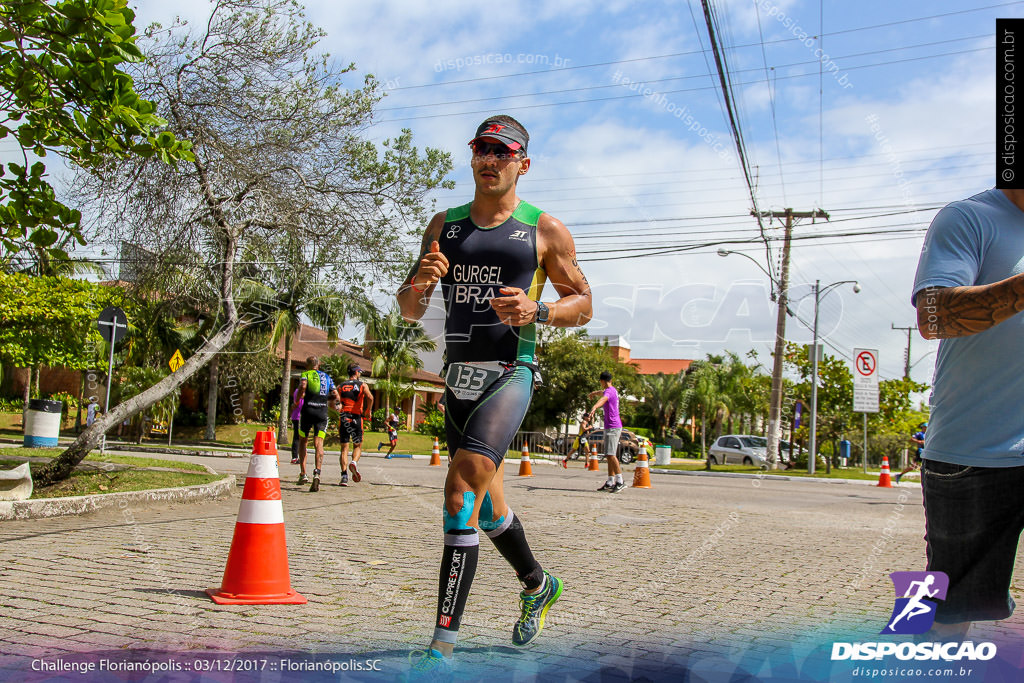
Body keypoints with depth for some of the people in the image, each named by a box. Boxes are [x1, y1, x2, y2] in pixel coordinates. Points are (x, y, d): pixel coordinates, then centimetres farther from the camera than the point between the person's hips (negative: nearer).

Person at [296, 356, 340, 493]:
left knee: (303, 441, 17)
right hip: (322, 412, 1)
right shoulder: (327, 377, 17)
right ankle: (317, 472, -30)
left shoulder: (305, 374, 7)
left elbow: (303, 385, -15)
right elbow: (336, 395, 10)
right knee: (319, 443, -7)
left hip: (307, 410, -1)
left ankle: (303, 474, 16)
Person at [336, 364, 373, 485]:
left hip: (343, 418, 2)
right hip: (356, 417, -2)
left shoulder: (341, 386, 13)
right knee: (358, 446, 11)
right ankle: (354, 463, -20)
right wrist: (368, 411, -1)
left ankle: (344, 476, -6)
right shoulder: (362, 385, 6)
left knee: (344, 448, 5)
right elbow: (370, 397, -13)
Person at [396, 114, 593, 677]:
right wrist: (420, 282, -11)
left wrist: (538, 311, -15)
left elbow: (583, 304, 5)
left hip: (510, 374, -5)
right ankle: (538, 584, 45)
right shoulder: (444, 225, 13)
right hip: (458, 378, 6)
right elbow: (408, 309, 12)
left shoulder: (544, 229, 2)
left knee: (462, 488, -24)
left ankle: (442, 646, -19)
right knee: (486, 504, 18)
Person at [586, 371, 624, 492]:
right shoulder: (612, 390, 18)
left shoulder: (609, 391, -12)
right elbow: (602, 392, 42)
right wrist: (594, 392, 64)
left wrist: (594, 408, -54)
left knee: (611, 454, -16)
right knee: (609, 456, 10)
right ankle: (610, 482, 12)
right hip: (611, 427, 10)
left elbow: (603, 399, -35)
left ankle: (620, 481, -21)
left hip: (612, 427, -10)